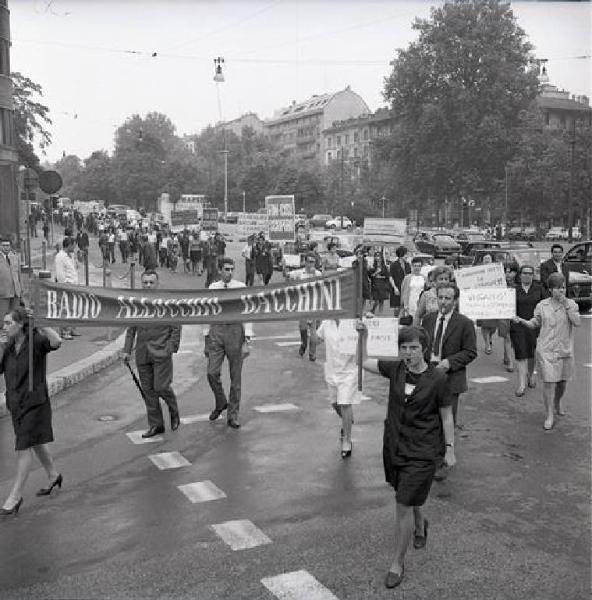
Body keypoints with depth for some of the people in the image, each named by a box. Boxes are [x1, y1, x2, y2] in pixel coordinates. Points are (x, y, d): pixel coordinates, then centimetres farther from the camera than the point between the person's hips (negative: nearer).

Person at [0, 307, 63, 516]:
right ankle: (53, 475, 42)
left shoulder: (36, 341, -16)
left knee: (23, 447, -5)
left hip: (34, 402, -7)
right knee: (35, 443, 21)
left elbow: (56, 342, -36)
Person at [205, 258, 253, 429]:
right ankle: (220, 403, 22)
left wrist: (247, 340, -9)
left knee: (236, 376, 5)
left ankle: (233, 416, 16)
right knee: (212, 373, -7)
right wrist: (206, 339, 11)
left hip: (235, 329, -2)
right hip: (216, 330, 2)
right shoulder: (212, 288, 6)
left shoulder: (241, 287, -1)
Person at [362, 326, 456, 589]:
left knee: (403, 507, -3)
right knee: (407, 498, 23)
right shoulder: (396, 369, -3)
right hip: (394, 446, 5)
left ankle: (398, 564, 15)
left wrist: (449, 449, -2)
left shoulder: (437, 378, -13)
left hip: (422, 451, -5)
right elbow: (365, 362, 4)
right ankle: (420, 526, 56)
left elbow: (446, 416, -4)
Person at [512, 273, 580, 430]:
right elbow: (535, 323, 7)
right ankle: (549, 416, 4)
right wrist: (521, 320, -11)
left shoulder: (571, 304, -1)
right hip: (546, 350, -2)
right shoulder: (542, 305, -2)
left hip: (565, 350, 2)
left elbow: (577, 322, -14)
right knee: (549, 383, -5)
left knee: (562, 381, 15)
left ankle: (557, 403, 46)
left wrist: (566, 305, -19)